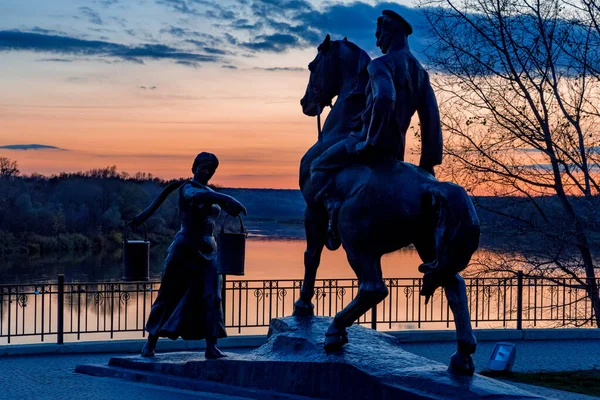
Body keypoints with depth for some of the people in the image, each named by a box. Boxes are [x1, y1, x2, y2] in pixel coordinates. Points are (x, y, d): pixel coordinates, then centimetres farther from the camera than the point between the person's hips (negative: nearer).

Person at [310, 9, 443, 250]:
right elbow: (432, 118, 11)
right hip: (397, 149, 8)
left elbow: (385, 97, -32)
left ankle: (333, 206, -17)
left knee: (318, 168, 8)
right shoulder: (420, 72, 14)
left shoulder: (381, 64, -10)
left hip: (371, 141, -7)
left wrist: (373, 139, -25)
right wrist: (429, 161, 13)